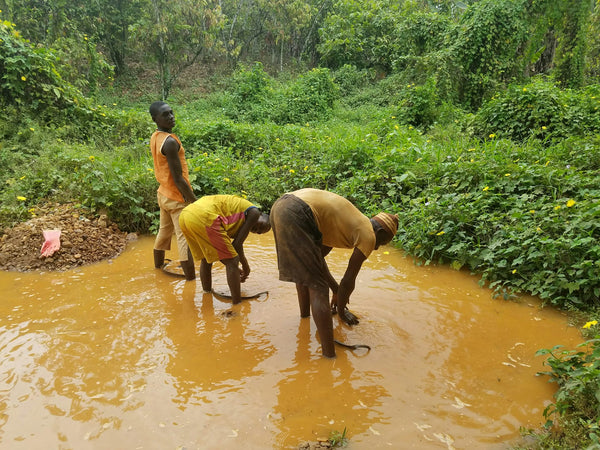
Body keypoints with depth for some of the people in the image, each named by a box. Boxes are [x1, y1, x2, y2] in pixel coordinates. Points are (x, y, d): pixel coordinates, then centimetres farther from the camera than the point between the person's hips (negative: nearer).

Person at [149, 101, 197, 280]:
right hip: (177, 198, -10)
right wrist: (195, 200, -18)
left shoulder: (155, 137, 6)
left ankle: (158, 266, 40)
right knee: (185, 237, -3)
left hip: (163, 193, 10)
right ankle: (190, 276, 3)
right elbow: (178, 178, -23)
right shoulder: (170, 142, -23)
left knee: (164, 231, 24)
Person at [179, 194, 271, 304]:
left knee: (206, 258, 29)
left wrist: (234, 269, 38)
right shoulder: (254, 212, 11)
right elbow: (237, 244, 5)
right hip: (203, 217, -10)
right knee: (232, 261, 1)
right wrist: (246, 266, 20)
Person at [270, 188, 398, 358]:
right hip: (297, 215, -10)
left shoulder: (352, 223, 31)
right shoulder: (368, 236, 8)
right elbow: (348, 281, 12)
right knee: (318, 288, -3)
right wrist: (341, 310, 29)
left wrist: (336, 291, 45)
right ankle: (329, 354, 1)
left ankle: (304, 314, 51)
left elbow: (317, 257, 37)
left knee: (303, 269, 30)